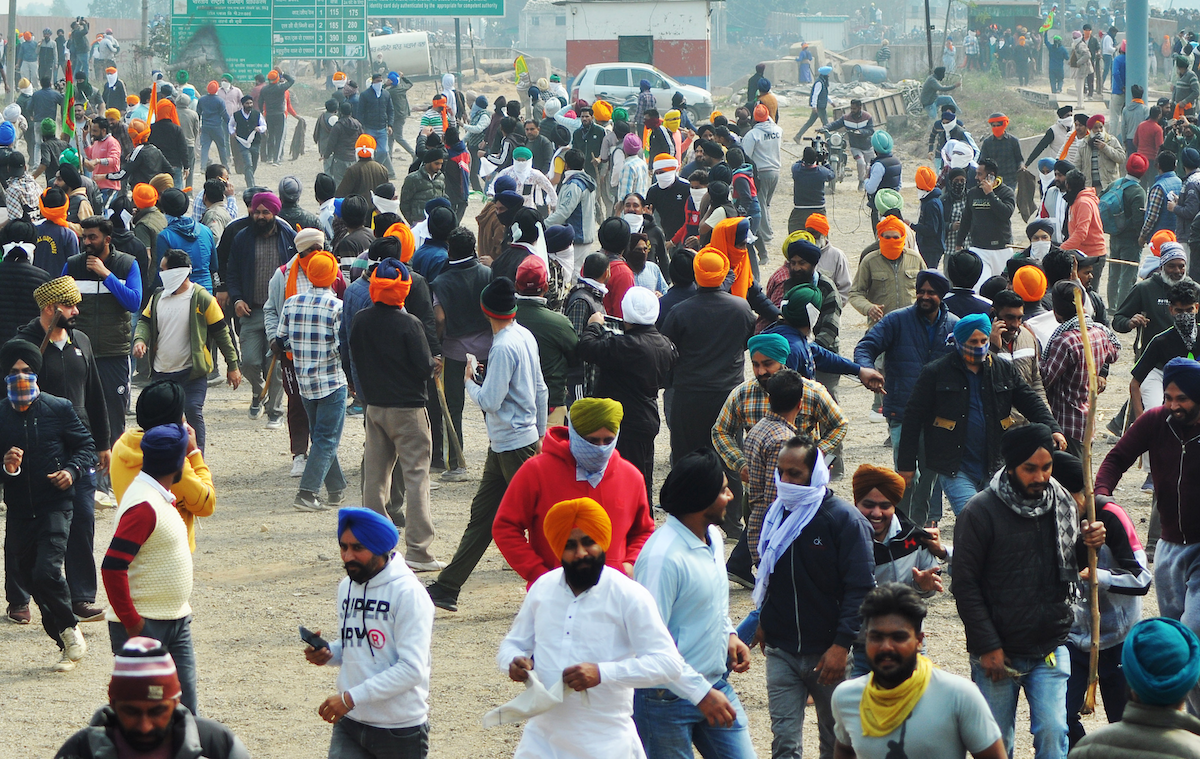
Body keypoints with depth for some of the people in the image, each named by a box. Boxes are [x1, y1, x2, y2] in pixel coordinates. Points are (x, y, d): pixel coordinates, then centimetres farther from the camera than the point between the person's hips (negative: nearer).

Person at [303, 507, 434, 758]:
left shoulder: (407, 593, -15)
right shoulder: (347, 587, 7)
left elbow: (412, 669, -21)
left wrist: (351, 697, -24)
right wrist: (329, 652, -3)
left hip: (400, 731, -5)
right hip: (350, 726, 5)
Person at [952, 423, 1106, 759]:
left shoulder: (1063, 502, 3)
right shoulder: (980, 513, -10)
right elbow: (965, 584, -8)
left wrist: (1089, 544, -6)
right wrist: (987, 647, -10)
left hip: (1050, 650, 3)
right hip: (997, 653, -3)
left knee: (1053, 731, -8)